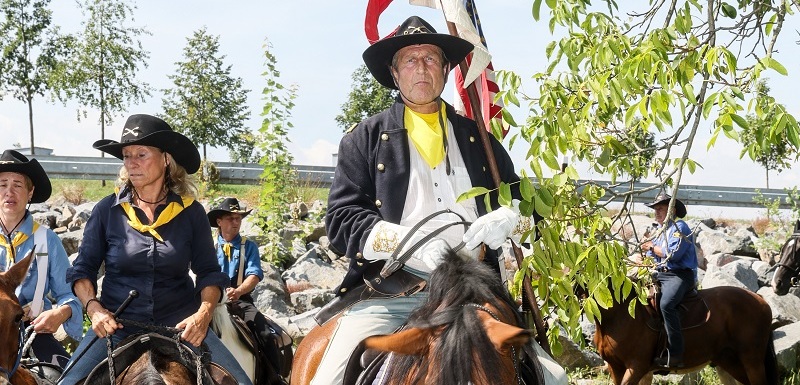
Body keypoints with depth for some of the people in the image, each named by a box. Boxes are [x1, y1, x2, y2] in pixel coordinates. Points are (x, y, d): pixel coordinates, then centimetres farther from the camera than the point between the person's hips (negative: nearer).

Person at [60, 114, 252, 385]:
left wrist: (204, 312, -15)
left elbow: (208, 272, 4)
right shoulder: (107, 210, 1)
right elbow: (82, 269, 5)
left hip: (181, 325, 0)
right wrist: (94, 308, -13)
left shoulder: (192, 212, 2)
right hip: (117, 325, 0)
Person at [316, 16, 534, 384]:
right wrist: (407, 240, -16)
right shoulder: (365, 138, 11)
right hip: (390, 293, -2)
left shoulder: (478, 138, 19)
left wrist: (507, 218, -6)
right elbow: (341, 220, 2)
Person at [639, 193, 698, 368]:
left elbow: (674, 254, -18)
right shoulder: (659, 230, 22)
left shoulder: (679, 227, -4)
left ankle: (675, 355, -34)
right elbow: (652, 256, 24)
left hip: (680, 275, -9)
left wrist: (652, 248, -6)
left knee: (666, 303, -34)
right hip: (659, 274, 10)